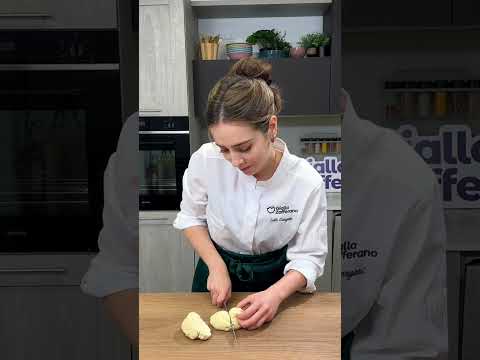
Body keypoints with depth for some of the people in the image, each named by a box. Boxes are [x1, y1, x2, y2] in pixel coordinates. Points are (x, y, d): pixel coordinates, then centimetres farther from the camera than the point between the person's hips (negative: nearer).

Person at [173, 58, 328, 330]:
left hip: (275, 280, -1)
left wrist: (275, 294, -35)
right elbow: (192, 217, -7)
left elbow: (308, 256, -18)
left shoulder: (307, 182, -28)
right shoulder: (206, 160, -25)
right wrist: (216, 267, -18)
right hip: (217, 270, 2)